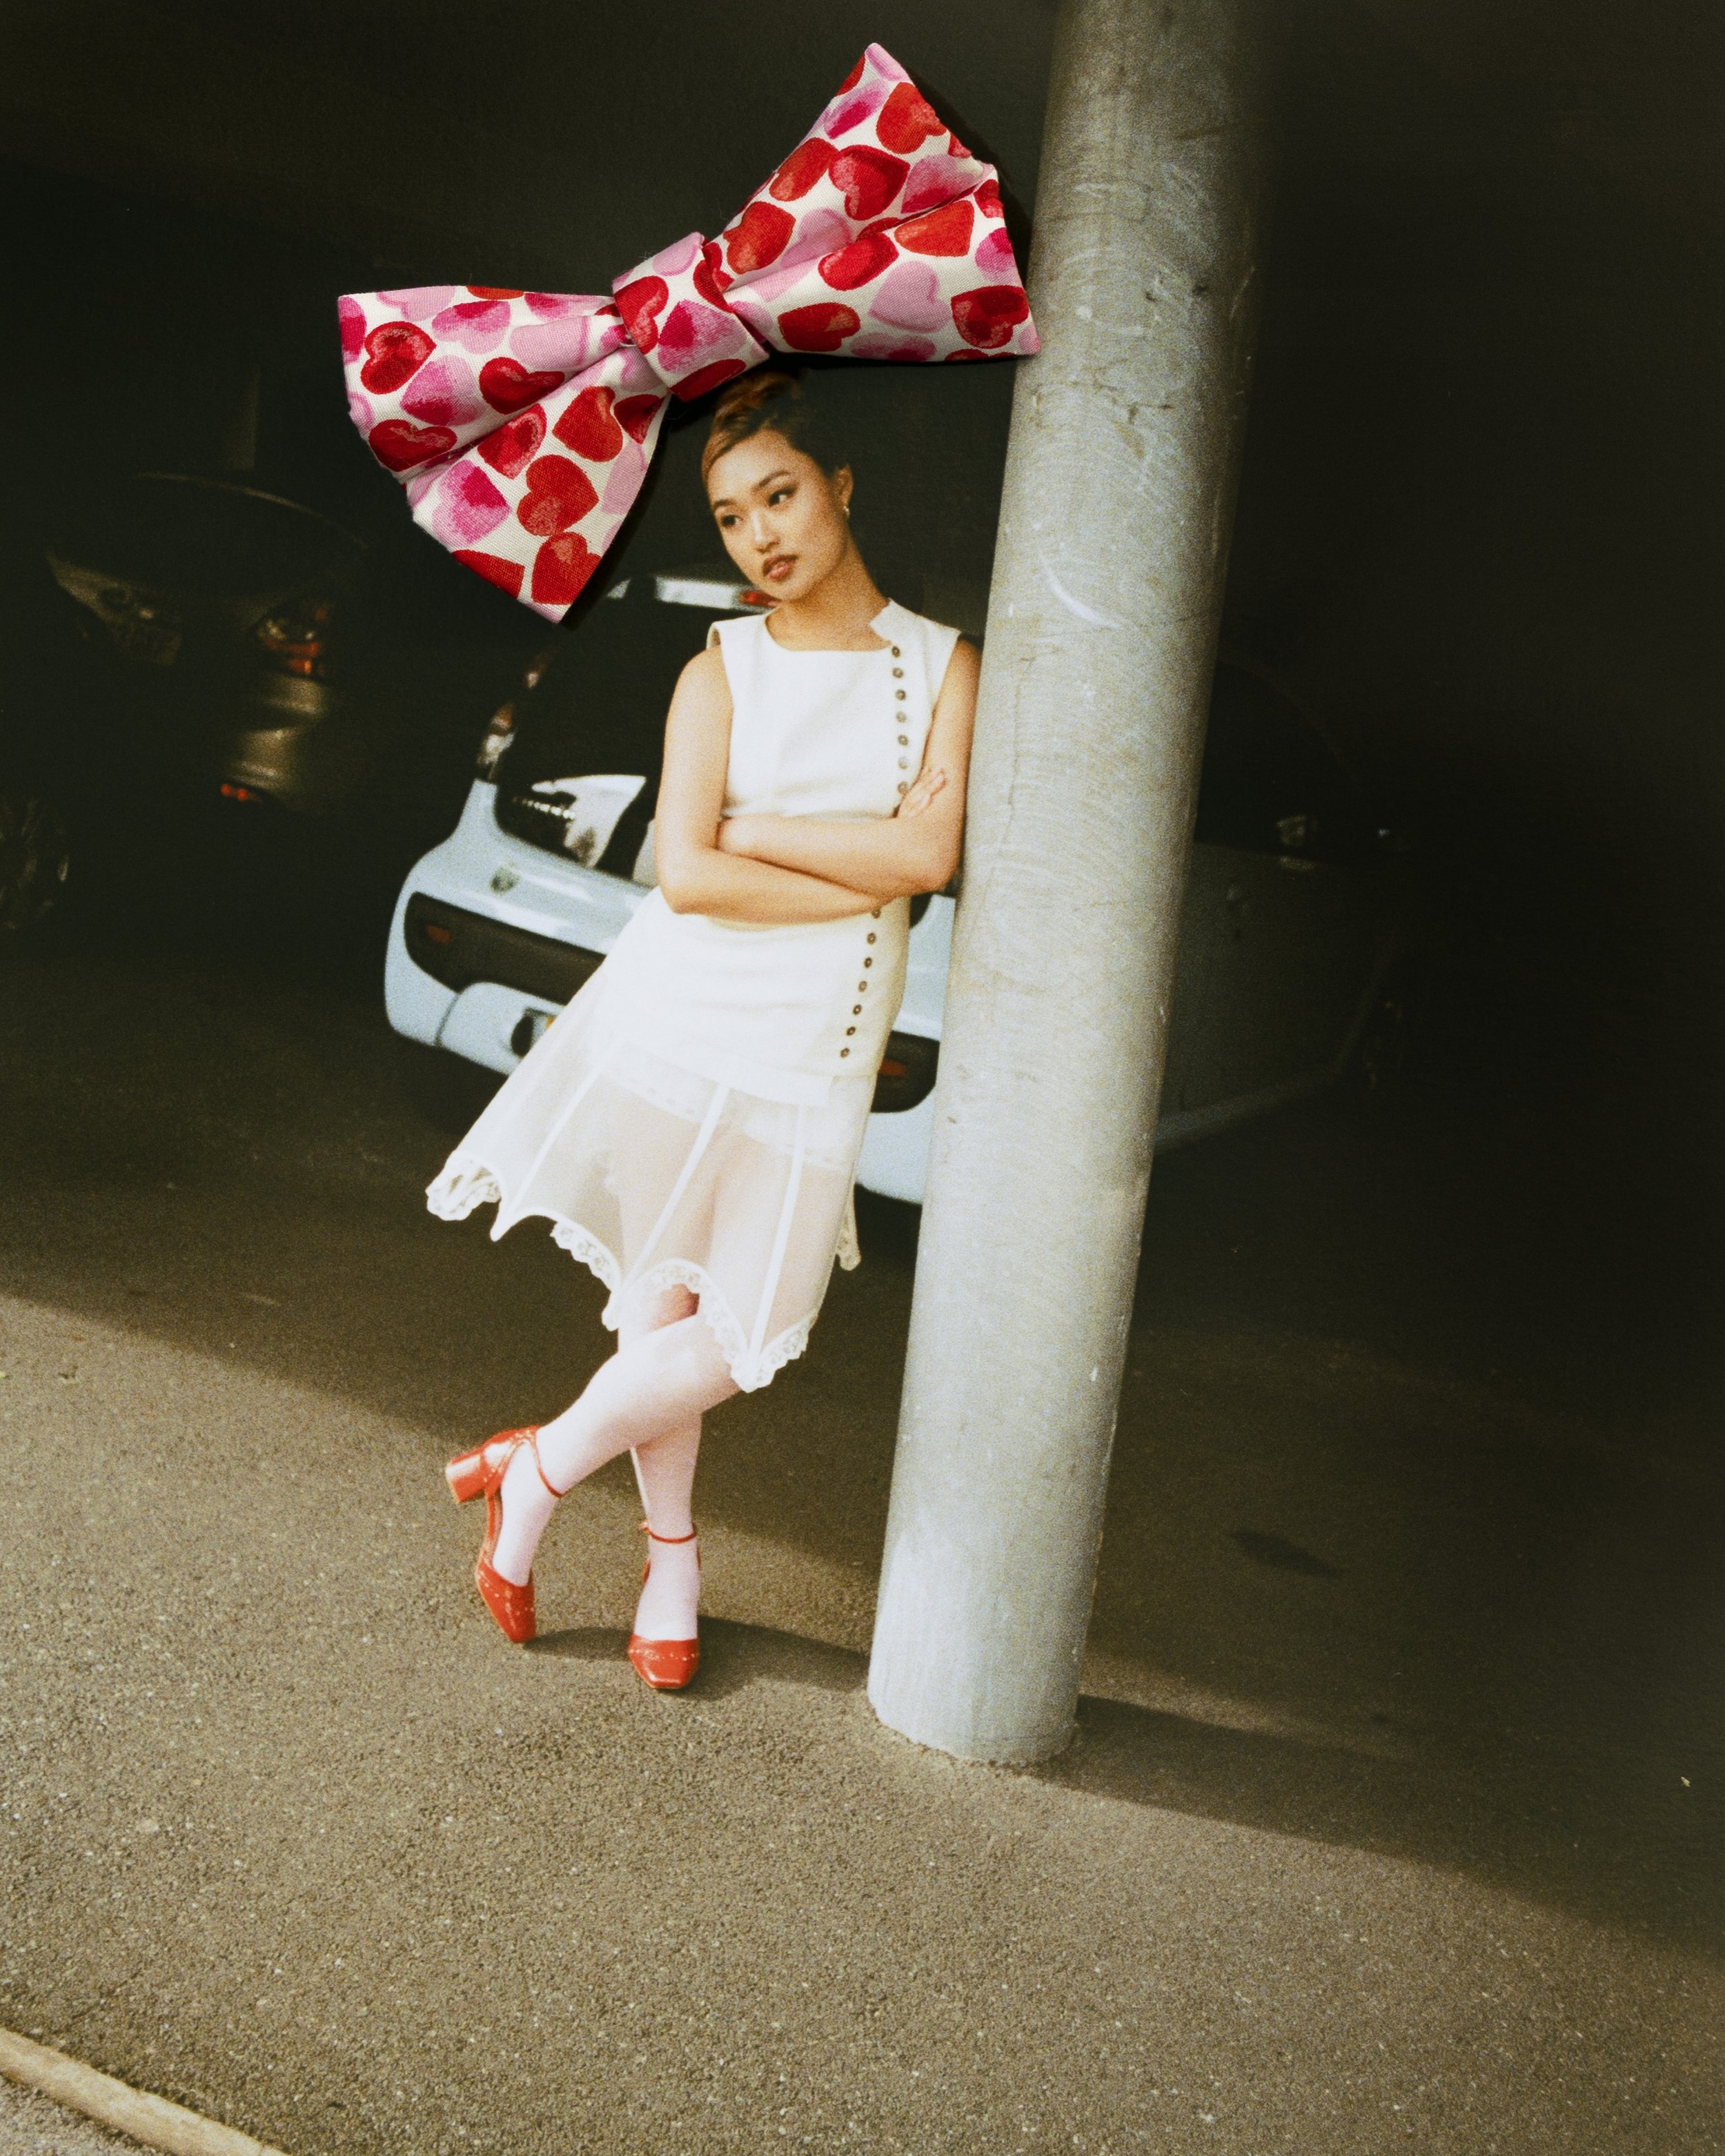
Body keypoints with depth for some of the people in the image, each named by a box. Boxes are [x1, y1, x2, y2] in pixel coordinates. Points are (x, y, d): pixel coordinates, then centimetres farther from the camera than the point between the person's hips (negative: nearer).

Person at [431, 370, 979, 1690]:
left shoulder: (941, 664, 4)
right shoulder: (722, 671, 3)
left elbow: (933, 850, -11)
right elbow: (686, 873, -9)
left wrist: (755, 829, -8)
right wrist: (868, 878, -10)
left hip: (811, 1059, 1)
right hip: (683, 1020, -1)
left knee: (749, 1338, -3)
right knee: (661, 1303, 3)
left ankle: (544, 1467, 20)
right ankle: (672, 1553, 24)